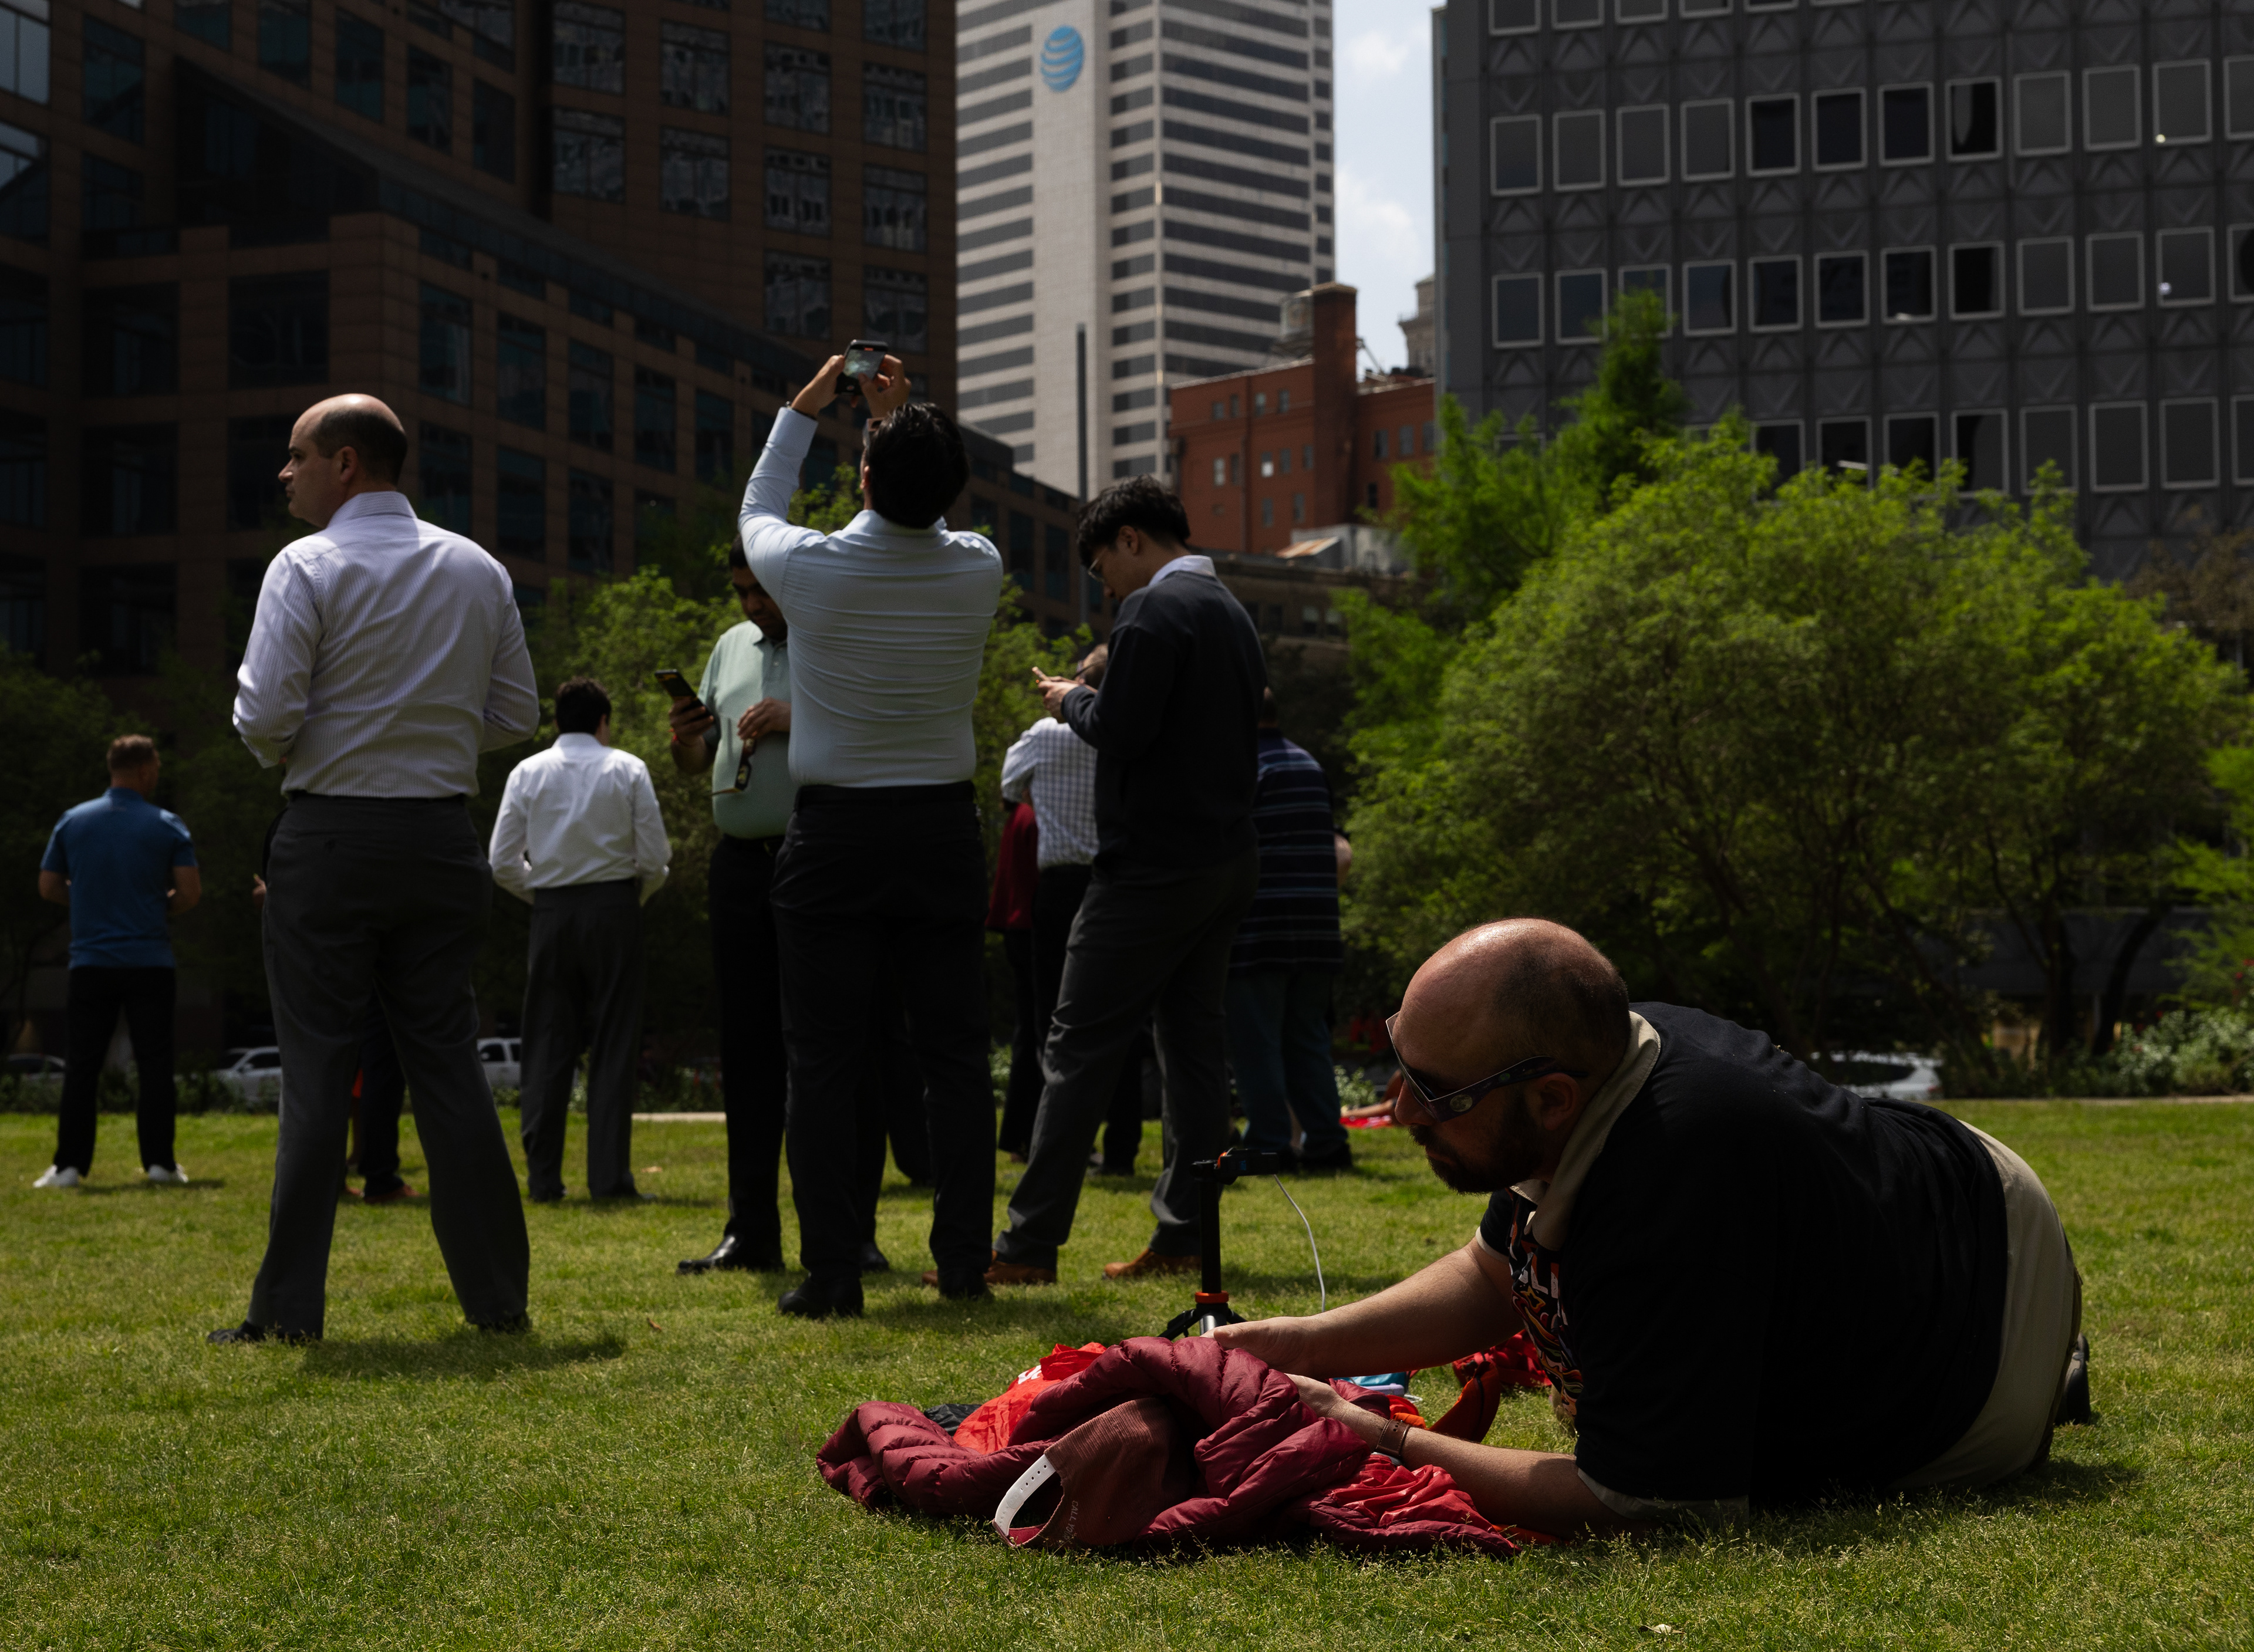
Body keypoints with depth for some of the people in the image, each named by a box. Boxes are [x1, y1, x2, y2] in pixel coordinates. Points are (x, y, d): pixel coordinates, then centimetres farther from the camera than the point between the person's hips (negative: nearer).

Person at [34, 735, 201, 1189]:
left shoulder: (73, 822, 5)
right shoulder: (166, 826, -2)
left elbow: (48, 887, 8)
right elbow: (191, 891, -6)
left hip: (91, 962, 2)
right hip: (150, 961, -2)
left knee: (82, 1066, 4)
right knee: (155, 1066, 3)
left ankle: (69, 1165, 1)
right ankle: (159, 1162, 0)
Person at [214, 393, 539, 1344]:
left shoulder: (309, 567, -7)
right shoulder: (479, 572, 9)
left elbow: (265, 715, -14)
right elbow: (516, 715, 10)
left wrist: (280, 753, 7)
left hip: (330, 837, -4)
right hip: (443, 837, 4)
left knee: (318, 1070, -1)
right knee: (446, 1061, 9)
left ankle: (290, 1308, 0)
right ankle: (497, 1296, 9)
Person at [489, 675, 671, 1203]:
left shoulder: (528, 773, 6)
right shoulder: (627, 769, 1)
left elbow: (503, 862, 2)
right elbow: (654, 857, -4)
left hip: (551, 911, 2)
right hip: (614, 907, -2)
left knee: (548, 1046, 5)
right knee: (613, 1046, 1)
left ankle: (542, 1178, 3)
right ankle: (609, 1176, -4)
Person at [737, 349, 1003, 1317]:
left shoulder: (812, 569, -11)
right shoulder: (977, 572, -5)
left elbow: (756, 511, 14)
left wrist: (803, 410, 25)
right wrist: (903, 422, 26)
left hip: (835, 837, -2)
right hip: (944, 830, 2)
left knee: (823, 1062, 0)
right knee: (955, 1055, 6)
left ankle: (830, 1273, -2)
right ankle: (964, 1264, 6)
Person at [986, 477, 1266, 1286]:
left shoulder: (1153, 610, -12)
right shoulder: (1232, 612, 17)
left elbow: (1121, 730, -20)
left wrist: (1073, 700, 0)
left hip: (1154, 866, -9)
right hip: (1227, 860, 9)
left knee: (1080, 1046, -6)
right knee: (1194, 1043, 9)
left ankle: (1030, 1243, -6)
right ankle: (1184, 1236, 9)